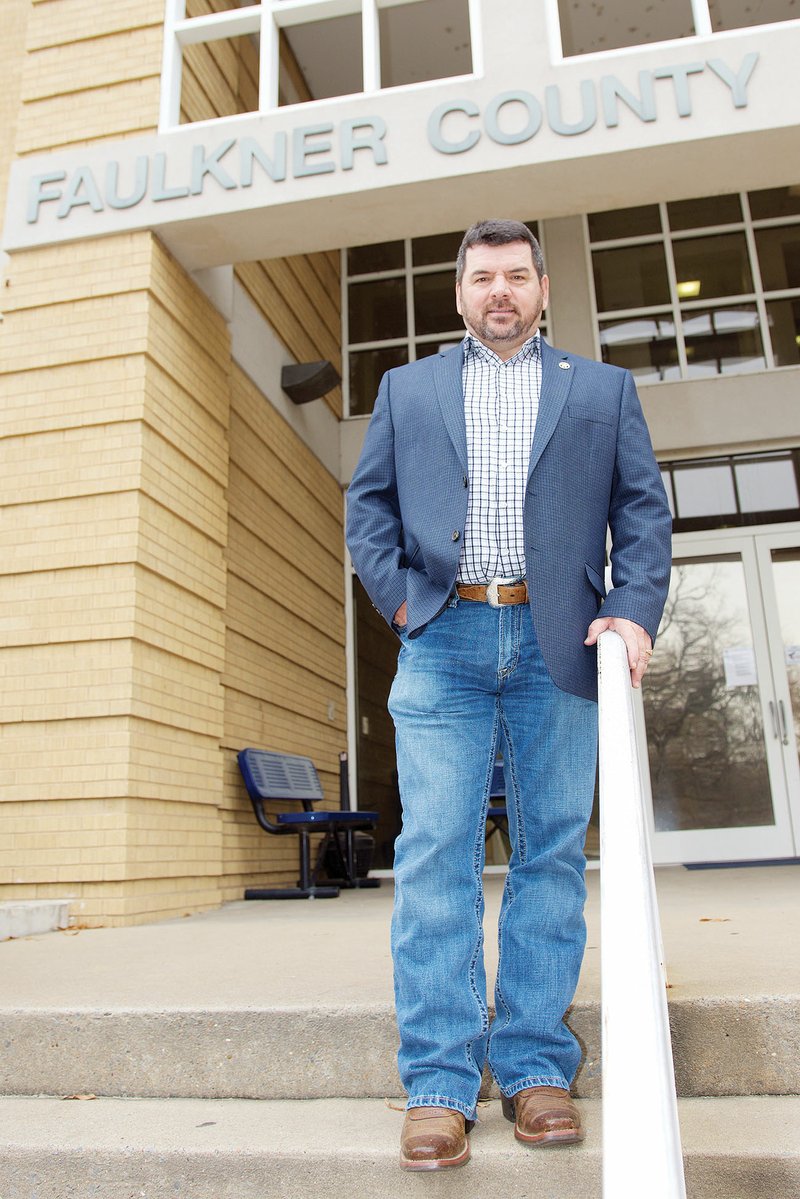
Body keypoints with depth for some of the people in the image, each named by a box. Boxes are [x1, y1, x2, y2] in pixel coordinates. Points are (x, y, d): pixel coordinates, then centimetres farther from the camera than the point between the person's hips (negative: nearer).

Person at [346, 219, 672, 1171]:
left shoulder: (602, 388, 18)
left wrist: (634, 610, -4)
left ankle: (536, 1068, 15)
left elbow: (643, 506, 10)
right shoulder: (407, 388, 20)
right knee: (435, 853, -4)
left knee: (552, 853, 3)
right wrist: (398, 596, 0)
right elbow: (367, 502, 15)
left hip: (557, 644, 1)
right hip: (443, 640, 0)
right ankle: (440, 1083, 4)